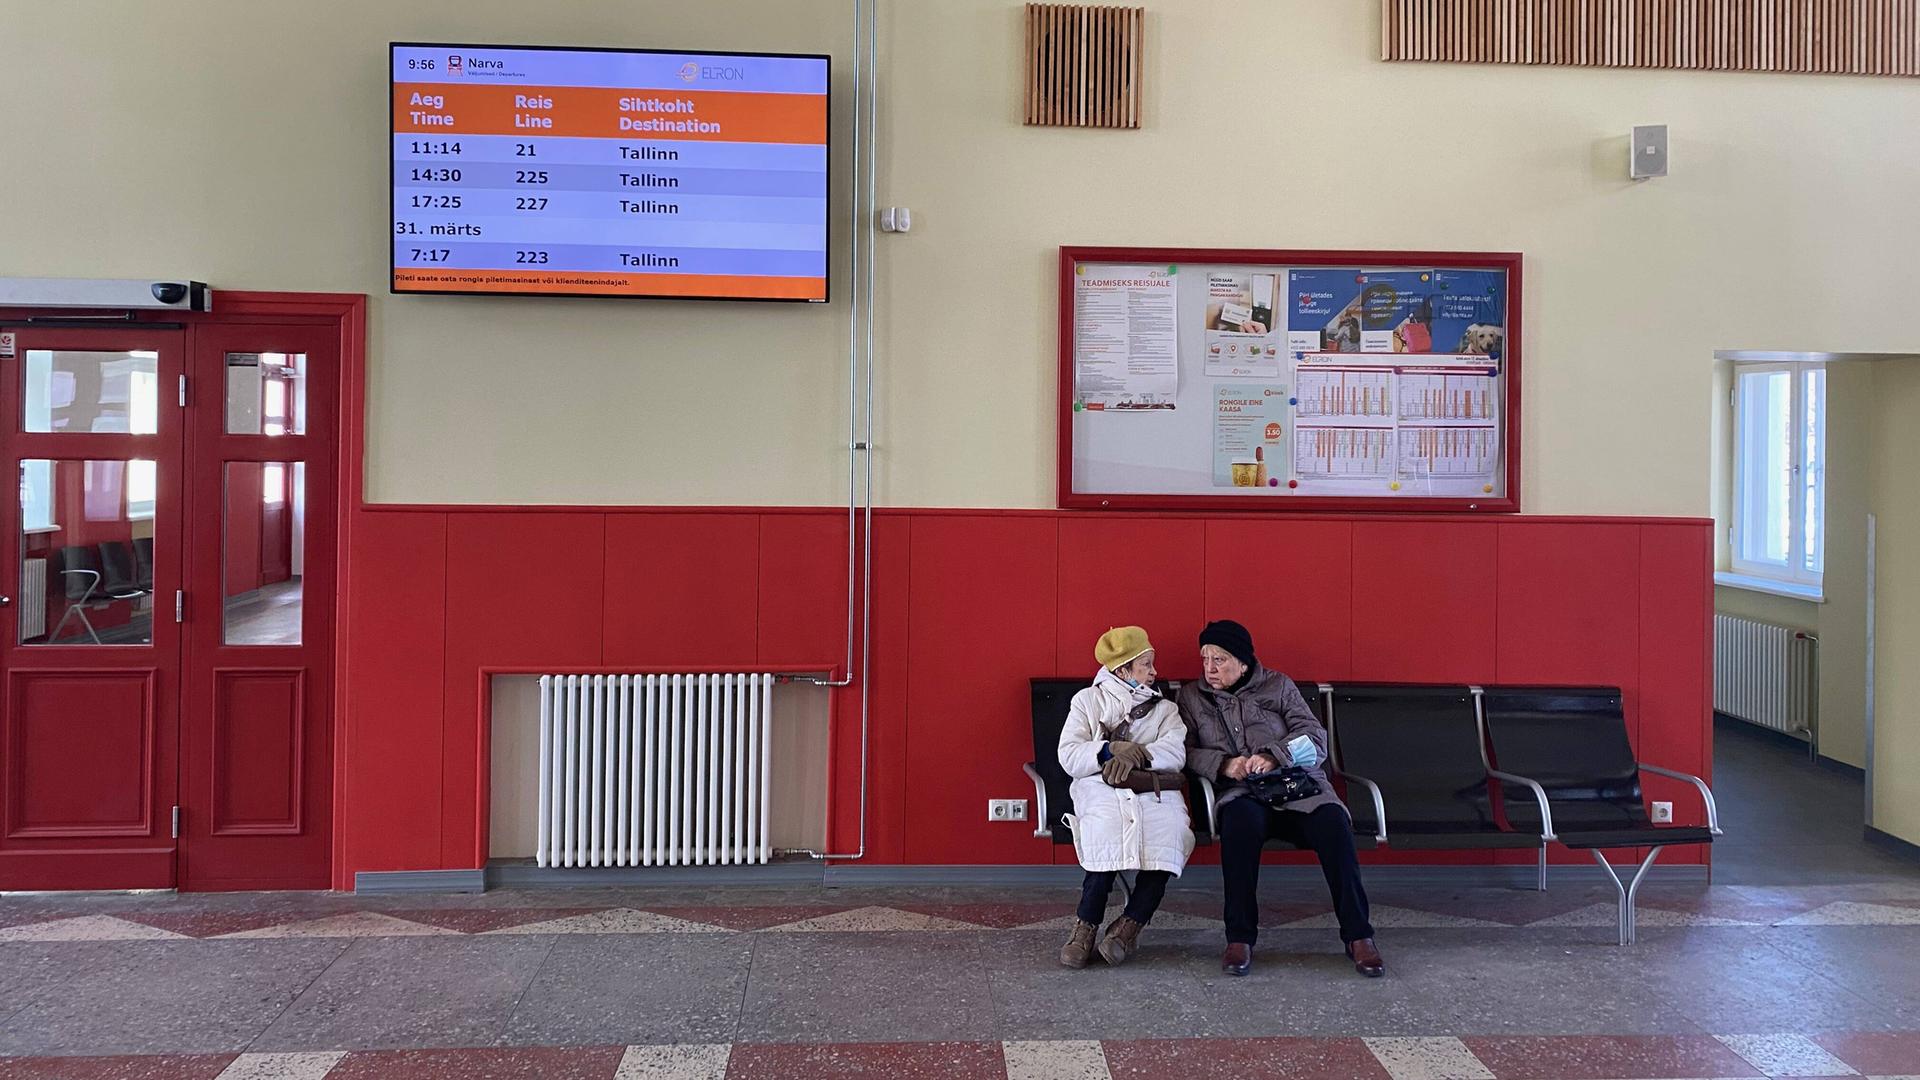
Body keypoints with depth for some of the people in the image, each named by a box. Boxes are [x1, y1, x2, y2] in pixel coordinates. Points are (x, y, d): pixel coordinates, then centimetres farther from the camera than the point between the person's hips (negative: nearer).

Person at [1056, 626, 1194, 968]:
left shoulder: (1164, 708, 24)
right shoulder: (1088, 700, 17)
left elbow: (1175, 753, 3)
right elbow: (1069, 757, 4)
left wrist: (1136, 755, -15)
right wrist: (1111, 750, -13)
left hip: (1155, 791, 2)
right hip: (1102, 789, -2)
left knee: (1168, 837, -32)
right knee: (1108, 834, -36)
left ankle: (1128, 926, -20)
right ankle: (1085, 926, -22)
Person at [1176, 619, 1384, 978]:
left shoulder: (1278, 686, 15)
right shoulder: (1192, 697, 17)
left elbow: (1315, 738, 5)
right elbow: (1186, 752, 7)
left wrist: (1274, 756, -13)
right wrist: (1224, 764, -12)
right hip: (1241, 793, -1)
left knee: (1333, 822, -32)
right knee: (1239, 819, -38)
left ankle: (1358, 936, -25)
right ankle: (1239, 939, -32)